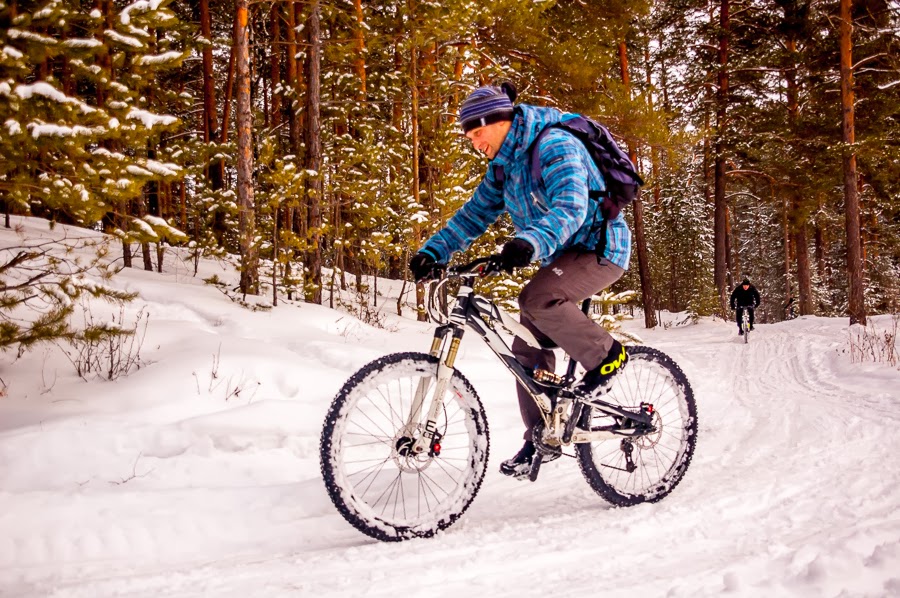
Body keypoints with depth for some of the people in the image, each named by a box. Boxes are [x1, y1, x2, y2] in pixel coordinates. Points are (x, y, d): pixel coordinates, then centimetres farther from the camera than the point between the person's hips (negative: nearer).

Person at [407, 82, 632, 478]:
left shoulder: (554, 146, -22)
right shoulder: (503, 164, 6)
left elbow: (571, 206, -37)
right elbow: (475, 213, 5)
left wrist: (531, 241, -54)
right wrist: (434, 251, -8)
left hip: (600, 247, -9)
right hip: (561, 255, 9)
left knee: (535, 300, -32)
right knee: (528, 345, 3)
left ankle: (606, 355, -11)